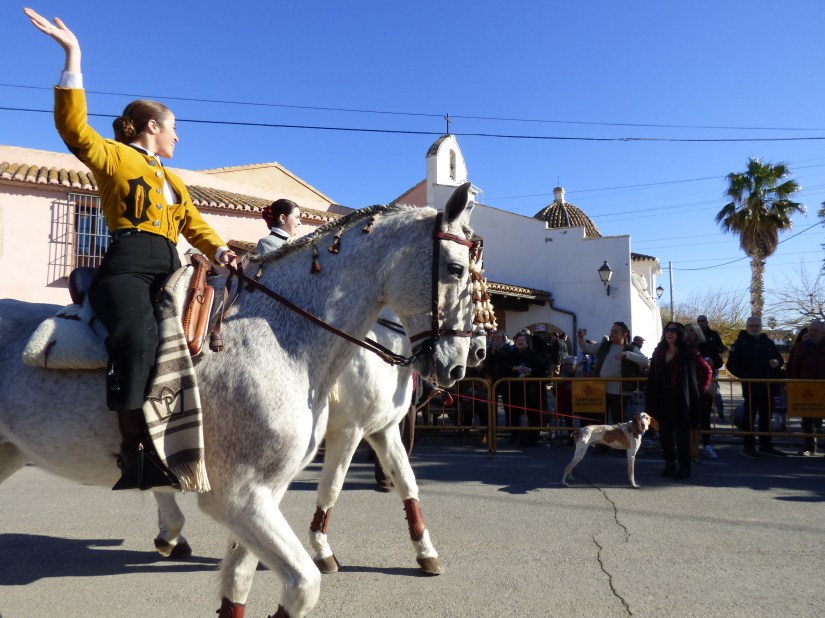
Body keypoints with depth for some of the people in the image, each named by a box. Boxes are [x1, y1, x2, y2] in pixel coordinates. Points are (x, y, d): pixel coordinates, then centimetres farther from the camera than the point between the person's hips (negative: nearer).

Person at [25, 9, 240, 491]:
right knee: (140, 334, -34)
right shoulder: (113, 156, 14)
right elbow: (73, 126, -3)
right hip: (128, 264, -7)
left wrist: (220, 250, 4)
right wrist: (73, 57, -6)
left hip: (170, 270, 7)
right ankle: (135, 447, -38)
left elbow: (196, 225, 24)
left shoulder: (173, 181, 32)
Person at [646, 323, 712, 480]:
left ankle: (684, 467, 11)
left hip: (681, 398, -4)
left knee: (682, 433, 1)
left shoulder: (688, 352, -4)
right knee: (665, 432, 8)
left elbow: (706, 370, 2)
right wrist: (650, 399, 3)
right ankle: (669, 464, 21)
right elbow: (652, 377, 9)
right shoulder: (659, 352, 9)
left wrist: (700, 389, -1)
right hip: (662, 398, 4)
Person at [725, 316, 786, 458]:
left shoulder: (768, 342, 11)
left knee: (766, 415, 12)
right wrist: (745, 376, -17)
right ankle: (748, 446, 4)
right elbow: (732, 365, -8)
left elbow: (779, 358, 20)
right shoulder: (741, 343, -5)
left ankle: (766, 445, 22)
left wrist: (777, 362, -4)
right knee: (750, 415, -2)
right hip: (750, 385, -5)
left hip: (767, 384, 6)